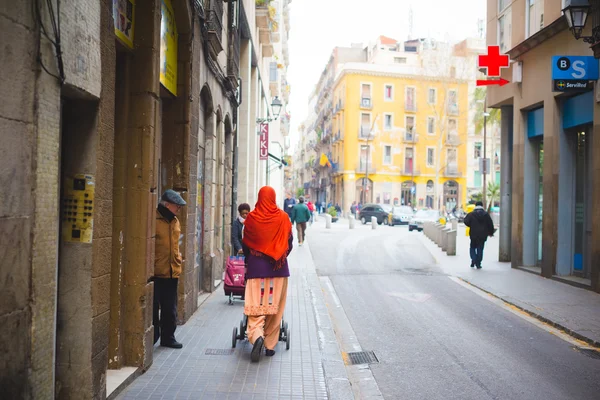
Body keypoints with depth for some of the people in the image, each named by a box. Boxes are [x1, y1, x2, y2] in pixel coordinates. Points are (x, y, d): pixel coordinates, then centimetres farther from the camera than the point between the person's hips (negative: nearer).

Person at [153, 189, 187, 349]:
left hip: (172, 272, 7)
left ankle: (168, 337, 23)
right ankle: (152, 338, 15)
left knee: (170, 308, 13)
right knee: (153, 307, 3)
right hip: (155, 272, -7)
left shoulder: (175, 221, 13)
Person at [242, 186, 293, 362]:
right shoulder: (283, 217, -4)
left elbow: (245, 243, 4)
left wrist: (249, 262, 21)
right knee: (275, 306, 9)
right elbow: (290, 242, 5)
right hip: (278, 268, 1)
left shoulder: (251, 217, -5)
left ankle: (257, 336, -22)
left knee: (255, 305, 1)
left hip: (256, 266, -1)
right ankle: (270, 344, 14)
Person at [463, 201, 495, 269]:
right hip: (483, 235, 1)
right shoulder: (486, 214, 1)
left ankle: (473, 260, -6)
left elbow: (466, 221, -11)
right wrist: (491, 232, 15)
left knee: (473, 248, 14)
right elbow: (490, 224, 3)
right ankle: (478, 264, 5)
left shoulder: (471, 214, -5)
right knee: (480, 249, 7)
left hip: (473, 235, -1)